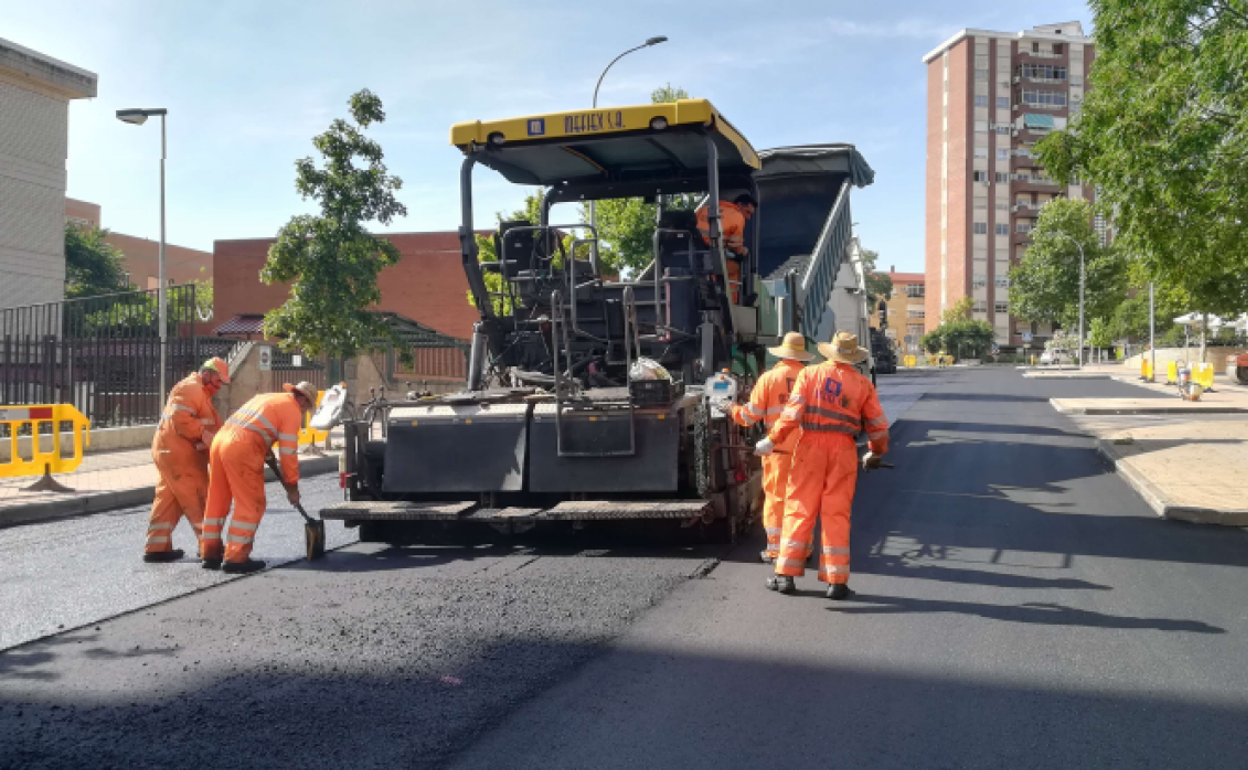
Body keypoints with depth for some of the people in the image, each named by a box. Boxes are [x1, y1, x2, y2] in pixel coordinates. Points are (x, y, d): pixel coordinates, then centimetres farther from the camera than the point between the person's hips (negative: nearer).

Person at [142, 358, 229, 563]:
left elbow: (213, 424, 17)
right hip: (179, 454, -11)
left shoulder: (201, 392, 23)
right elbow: (180, 419, -23)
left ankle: (157, 547, 15)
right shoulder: (191, 388, -12)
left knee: (168, 500, 11)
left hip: (169, 453, 11)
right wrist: (204, 434, -21)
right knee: (198, 501, -4)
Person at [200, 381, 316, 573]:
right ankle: (236, 558, 1)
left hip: (220, 440, 9)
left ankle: (212, 554, 25)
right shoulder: (292, 411, 1)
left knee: (217, 501, 16)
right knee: (251, 505, 1)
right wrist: (292, 486, 4)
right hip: (242, 449, -9)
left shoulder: (267, 397, 26)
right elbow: (288, 452, -3)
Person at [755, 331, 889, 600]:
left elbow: (793, 412, -7)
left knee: (799, 510, 5)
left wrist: (772, 440, -1)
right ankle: (836, 581, 7)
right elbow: (878, 424, 10)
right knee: (837, 514, 5)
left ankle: (786, 575, 8)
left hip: (810, 447, 0)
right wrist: (876, 453, 26)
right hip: (843, 450, 1)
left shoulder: (810, 374, 2)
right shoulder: (863, 384, 5)